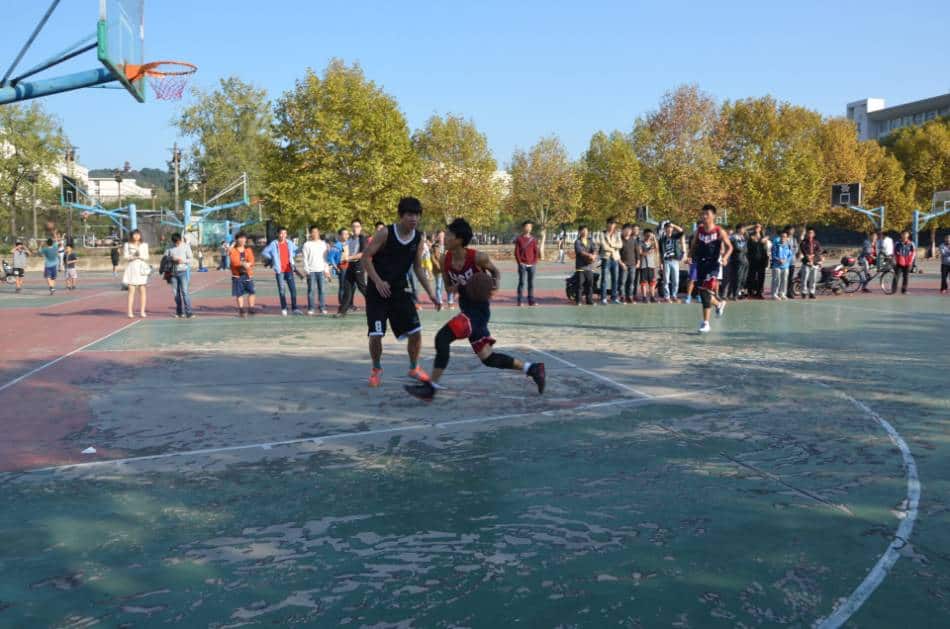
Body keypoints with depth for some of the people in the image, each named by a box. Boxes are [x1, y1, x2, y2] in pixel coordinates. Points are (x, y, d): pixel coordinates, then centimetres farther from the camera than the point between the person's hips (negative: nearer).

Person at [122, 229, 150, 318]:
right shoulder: (127, 245, 8)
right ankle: (130, 312, -6)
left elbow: (147, 257, 7)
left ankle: (142, 311, 3)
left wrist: (140, 256, -12)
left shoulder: (144, 245, 11)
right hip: (131, 268, -1)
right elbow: (125, 257, 2)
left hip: (142, 268, 1)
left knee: (142, 290, -1)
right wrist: (133, 256, -14)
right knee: (131, 290, -5)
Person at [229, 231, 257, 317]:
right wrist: (243, 263, -22)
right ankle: (241, 310, 8)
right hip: (237, 275, -2)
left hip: (248, 274, 3)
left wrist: (247, 264, -25)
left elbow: (251, 261, -5)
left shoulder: (248, 250, 8)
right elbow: (234, 262, -14)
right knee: (239, 294, 1)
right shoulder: (233, 250, 0)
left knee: (251, 292, 0)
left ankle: (251, 308, 10)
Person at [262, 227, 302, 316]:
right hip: (279, 271, -3)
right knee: (282, 290, 1)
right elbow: (264, 252, 1)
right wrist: (273, 258, -2)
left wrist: (291, 256, 9)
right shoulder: (274, 244, -3)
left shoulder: (289, 243, 6)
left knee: (293, 289, -1)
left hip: (289, 270, 3)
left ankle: (294, 308, 5)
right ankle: (283, 308, 11)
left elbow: (296, 250, 23)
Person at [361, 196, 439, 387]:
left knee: (416, 332, 0)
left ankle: (414, 368, 24)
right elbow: (366, 257, -11)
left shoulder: (418, 238, 1)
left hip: (400, 290, 4)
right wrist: (378, 281, -21)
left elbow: (418, 268, 11)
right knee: (376, 334, -9)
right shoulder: (385, 233, -14)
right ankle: (376, 369, 17)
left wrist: (430, 293, 5)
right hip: (377, 291, -4)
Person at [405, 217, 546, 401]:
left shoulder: (477, 257, -15)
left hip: (479, 309, -8)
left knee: (442, 337, -21)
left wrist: (495, 284, -16)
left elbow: (495, 270, 4)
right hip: (466, 308, 8)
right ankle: (531, 368, 26)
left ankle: (431, 386, -12)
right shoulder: (446, 261, 0)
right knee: (488, 358, 13)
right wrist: (453, 288, -10)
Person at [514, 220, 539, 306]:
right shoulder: (519, 239, 1)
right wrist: (520, 262, -9)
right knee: (521, 282, -3)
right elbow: (516, 252, -2)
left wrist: (535, 261, 0)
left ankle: (531, 301, 9)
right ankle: (519, 301, 0)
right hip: (522, 265, -3)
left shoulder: (533, 239, 10)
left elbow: (536, 251, 11)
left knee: (531, 283, 5)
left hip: (532, 265, 3)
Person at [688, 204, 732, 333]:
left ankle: (705, 322, -10)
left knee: (706, 291, -15)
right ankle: (719, 304, 42)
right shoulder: (698, 230, 6)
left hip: (713, 264, -5)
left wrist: (725, 257, -19)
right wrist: (690, 256, -2)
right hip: (701, 263, 5)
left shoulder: (719, 231, -5)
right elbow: (693, 246, 17)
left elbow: (729, 247, 0)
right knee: (702, 292, 9)